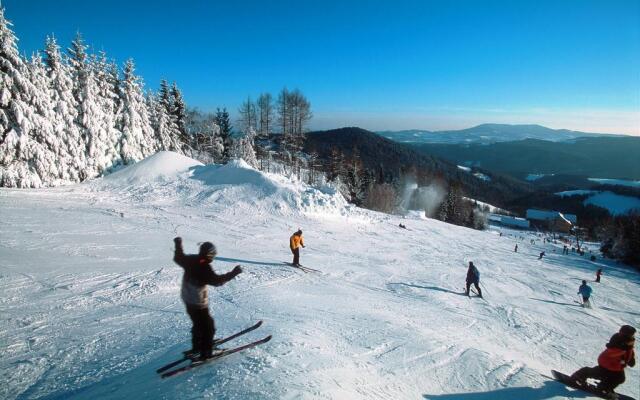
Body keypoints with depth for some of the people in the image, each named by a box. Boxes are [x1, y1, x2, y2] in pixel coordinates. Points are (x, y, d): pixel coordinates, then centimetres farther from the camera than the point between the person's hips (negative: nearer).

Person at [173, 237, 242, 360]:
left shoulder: (190, 260, -7)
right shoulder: (204, 269, -31)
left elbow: (178, 258, 11)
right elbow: (218, 280, -36)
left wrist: (178, 244, 25)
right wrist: (233, 273, -33)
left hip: (187, 299, 9)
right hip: (199, 303, -9)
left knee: (198, 323, 27)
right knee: (208, 327, 7)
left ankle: (197, 347, 42)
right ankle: (205, 352, 16)